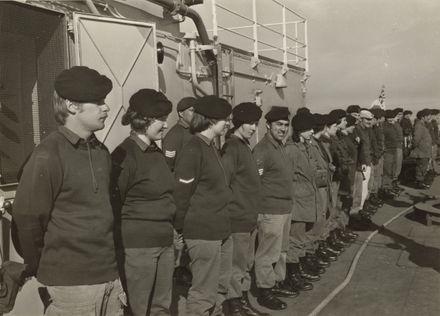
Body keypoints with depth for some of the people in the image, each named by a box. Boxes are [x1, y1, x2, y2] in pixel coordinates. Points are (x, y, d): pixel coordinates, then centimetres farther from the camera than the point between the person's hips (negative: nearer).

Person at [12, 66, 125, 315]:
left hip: (110, 273, 6)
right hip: (71, 282, -6)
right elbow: (28, 219, -12)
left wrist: (108, 258, 13)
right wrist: (41, 268, -1)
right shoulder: (48, 156, -14)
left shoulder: (101, 151, 8)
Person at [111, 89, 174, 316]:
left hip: (164, 241, 8)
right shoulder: (125, 154, -13)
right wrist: (119, 249, -10)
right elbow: (114, 203, -13)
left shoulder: (156, 151, 12)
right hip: (138, 244, -8)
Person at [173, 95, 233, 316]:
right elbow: (181, 194, -15)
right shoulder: (193, 150, -16)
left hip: (221, 230, 9)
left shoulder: (211, 147, 13)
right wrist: (181, 229, -9)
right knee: (204, 292, 1)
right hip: (203, 232, -9)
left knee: (220, 287, 19)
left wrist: (223, 220, 15)